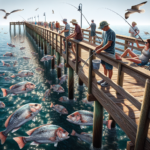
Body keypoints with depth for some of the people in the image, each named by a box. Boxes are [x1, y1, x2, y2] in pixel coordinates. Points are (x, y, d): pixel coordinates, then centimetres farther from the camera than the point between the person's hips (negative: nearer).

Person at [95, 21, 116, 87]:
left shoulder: (111, 33, -21)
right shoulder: (104, 32, 6)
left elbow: (109, 44, -24)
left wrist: (100, 50, -24)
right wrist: (99, 46, -3)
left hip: (110, 53, -9)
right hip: (104, 52, 9)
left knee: (109, 68, 3)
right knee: (104, 66, 19)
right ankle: (104, 79, 35)